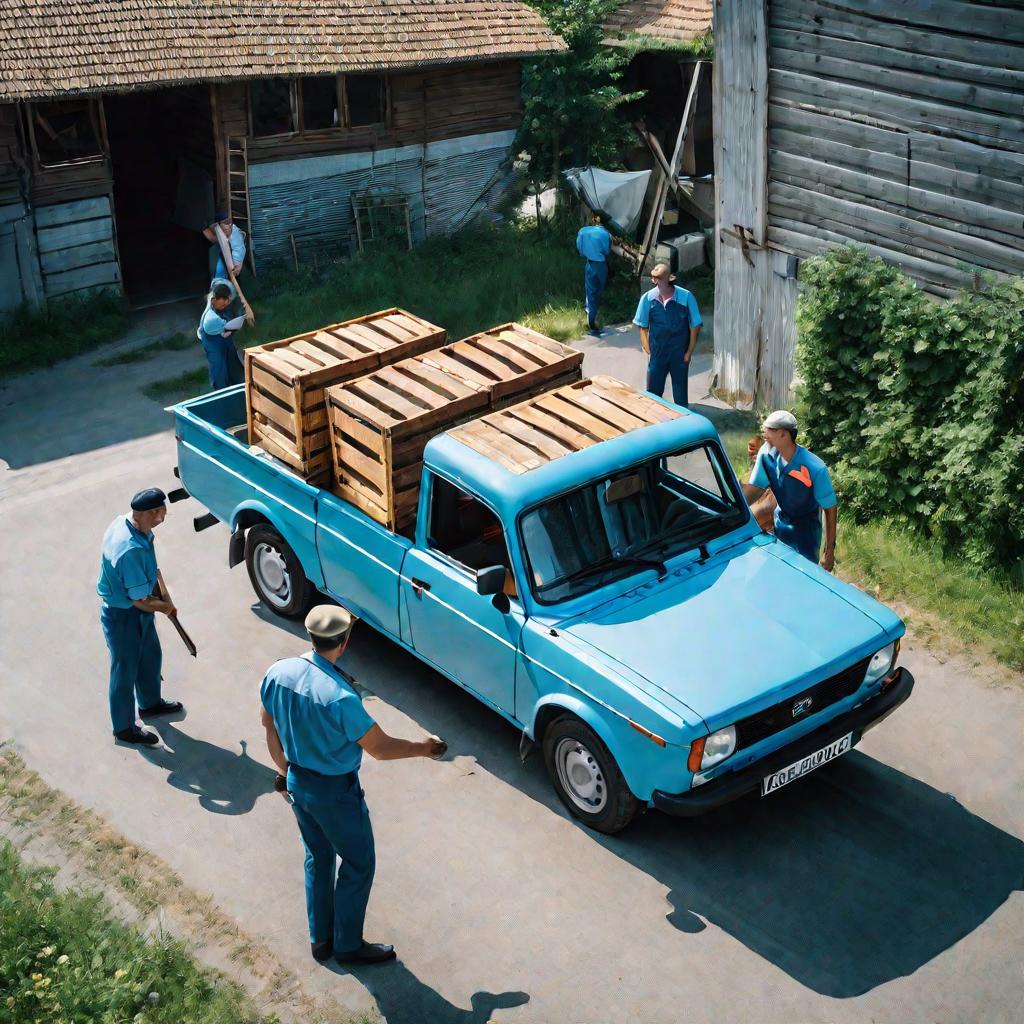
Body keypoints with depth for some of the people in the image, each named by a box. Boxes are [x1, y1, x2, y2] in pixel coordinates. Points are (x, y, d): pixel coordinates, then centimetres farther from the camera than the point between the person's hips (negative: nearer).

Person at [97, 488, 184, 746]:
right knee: (125, 671, 12)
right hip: (123, 617, -9)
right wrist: (164, 607, -8)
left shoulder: (124, 522, -9)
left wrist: (163, 597, 7)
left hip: (137, 611, 9)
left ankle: (150, 703, 52)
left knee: (151, 656, 27)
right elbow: (141, 601, -28)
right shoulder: (132, 550, -38)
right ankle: (124, 728, 33)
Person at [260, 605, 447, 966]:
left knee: (317, 858, 25)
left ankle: (320, 939, 39)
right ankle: (348, 945, 29)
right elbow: (381, 748, -21)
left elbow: (270, 727, 4)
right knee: (358, 864, 15)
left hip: (297, 782, 7)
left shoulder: (277, 673, -13)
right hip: (335, 791, -7)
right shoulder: (340, 697, -33)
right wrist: (422, 748, -3)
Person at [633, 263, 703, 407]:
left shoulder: (686, 297, -14)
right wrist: (648, 351, -2)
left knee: (681, 395, 8)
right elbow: (643, 327, 2)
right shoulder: (648, 298, -9)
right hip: (657, 353, 2)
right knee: (653, 393, 10)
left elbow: (695, 326, -6)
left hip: (679, 354, -1)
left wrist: (689, 352, -5)